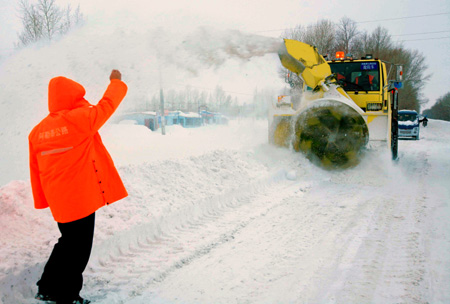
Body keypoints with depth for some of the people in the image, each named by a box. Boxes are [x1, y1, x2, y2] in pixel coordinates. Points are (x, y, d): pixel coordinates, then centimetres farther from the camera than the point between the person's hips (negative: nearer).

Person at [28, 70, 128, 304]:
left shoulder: (38, 131, 4)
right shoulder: (80, 119, -16)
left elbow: (36, 170, 9)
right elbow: (107, 104, -2)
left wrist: (42, 201, 19)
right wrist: (116, 82, 16)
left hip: (59, 201, 7)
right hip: (82, 198, -7)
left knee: (68, 244, 24)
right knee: (77, 249, 7)